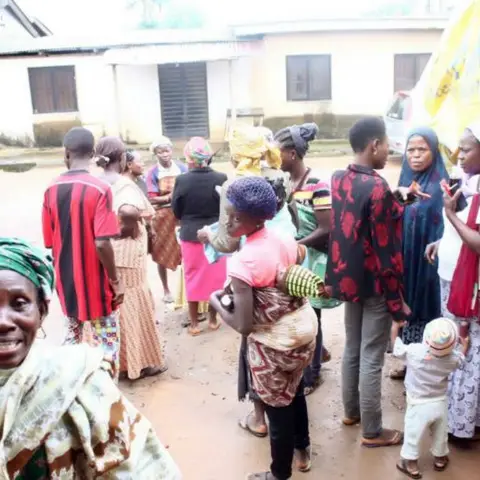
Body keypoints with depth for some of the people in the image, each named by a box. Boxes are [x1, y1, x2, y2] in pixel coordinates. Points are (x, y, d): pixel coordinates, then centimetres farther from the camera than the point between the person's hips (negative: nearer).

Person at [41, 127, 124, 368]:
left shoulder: (51, 190, -1)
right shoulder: (99, 189, -17)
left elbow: (49, 243, 5)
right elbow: (102, 243, -22)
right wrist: (115, 280, -10)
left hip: (67, 281, 5)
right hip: (96, 282, -5)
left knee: (73, 337, 20)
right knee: (106, 341, 7)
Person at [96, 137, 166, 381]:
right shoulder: (125, 184, -16)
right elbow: (128, 210, -34)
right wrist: (132, 223, -16)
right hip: (126, 254, -6)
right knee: (132, 307, 7)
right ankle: (140, 362, 19)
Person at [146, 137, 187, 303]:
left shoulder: (182, 168, 0)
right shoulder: (153, 173, -7)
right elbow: (152, 199, -11)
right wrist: (170, 197, -24)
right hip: (162, 218, -1)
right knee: (162, 255, 8)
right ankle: (166, 289, 24)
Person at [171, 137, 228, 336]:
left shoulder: (182, 181, -13)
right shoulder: (221, 179, -12)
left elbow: (176, 211, -4)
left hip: (190, 236, 0)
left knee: (193, 278, 13)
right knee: (215, 277, 15)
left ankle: (194, 323, 20)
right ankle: (213, 319, 27)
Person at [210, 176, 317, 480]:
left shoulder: (242, 262, -27)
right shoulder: (286, 240, -5)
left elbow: (243, 326, -24)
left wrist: (216, 302, -6)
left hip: (274, 343, -7)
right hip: (304, 329, 7)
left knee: (278, 408, 15)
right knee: (295, 392, 30)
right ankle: (302, 451, 53)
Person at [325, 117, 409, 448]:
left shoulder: (338, 180, 1)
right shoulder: (377, 188, -22)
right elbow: (386, 250, -20)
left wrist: (394, 203, 6)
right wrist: (397, 300, -12)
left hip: (348, 278, 8)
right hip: (374, 284, -7)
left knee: (352, 349, 21)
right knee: (371, 360, 5)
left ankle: (352, 412, 39)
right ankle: (372, 432, 21)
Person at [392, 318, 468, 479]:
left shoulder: (413, 351, -28)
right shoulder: (452, 358, -18)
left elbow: (396, 346, -11)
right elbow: (461, 357, 6)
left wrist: (395, 326, 3)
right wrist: (465, 344, 26)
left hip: (419, 405, -3)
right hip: (440, 404, 3)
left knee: (413, 435, 14)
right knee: (440, 434, 26)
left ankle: (410, 464, 26)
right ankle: (440, 459, 46)